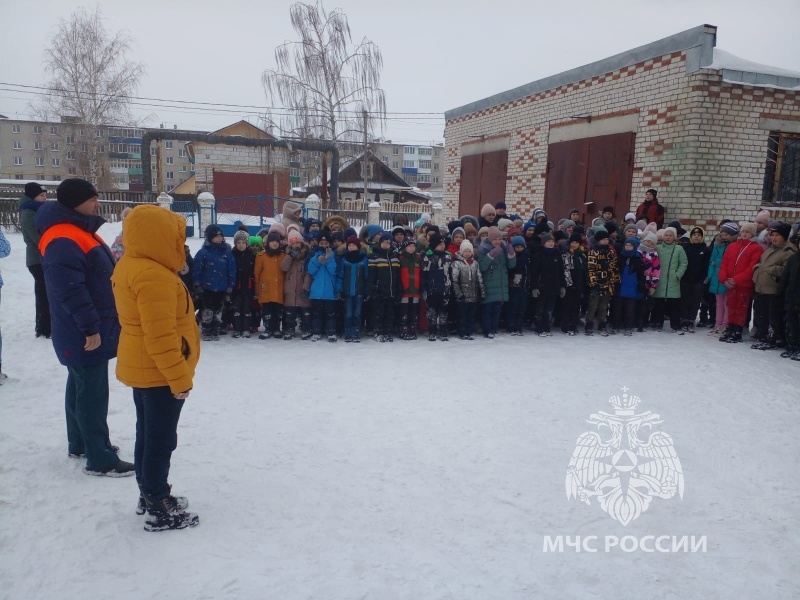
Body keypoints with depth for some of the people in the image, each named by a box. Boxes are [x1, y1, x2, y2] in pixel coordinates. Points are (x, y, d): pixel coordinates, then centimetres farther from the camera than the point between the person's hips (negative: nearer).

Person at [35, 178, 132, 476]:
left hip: (90, 330, 11)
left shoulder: (79, 232, 13)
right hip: (84, 335, -11)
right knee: (92, 395, -4)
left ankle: (80, 444, 34)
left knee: (81, 388, 20)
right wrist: (90, 328, -25)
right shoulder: (63, 241, -22)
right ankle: (100, 459, 4)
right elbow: (71, 291, -28)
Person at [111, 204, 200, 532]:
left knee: (147, 434, 19)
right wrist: (180, 378, -20)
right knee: (161, 441, 1)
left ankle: (149, 496, 33)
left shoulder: (130, 266, 8)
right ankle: (160, 511, 12)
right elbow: (161, 337, -27)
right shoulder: (154, 277, -25)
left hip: (141, 368, 10)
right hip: (158, 373, -10)